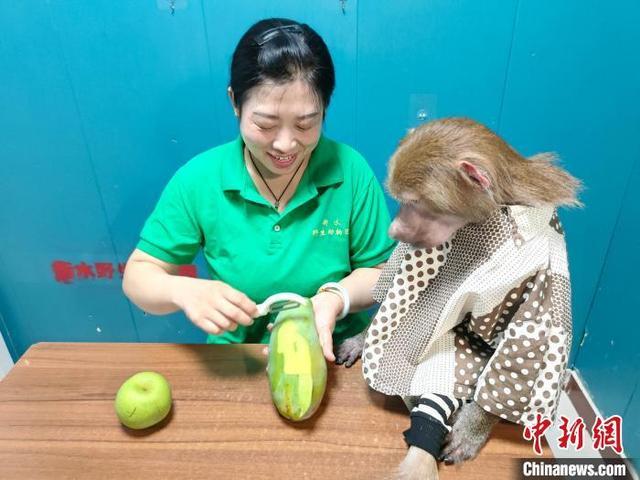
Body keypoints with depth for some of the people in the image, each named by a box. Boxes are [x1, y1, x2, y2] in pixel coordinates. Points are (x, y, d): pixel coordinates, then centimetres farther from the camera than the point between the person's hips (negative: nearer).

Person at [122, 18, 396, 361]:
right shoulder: (198, 180, -11)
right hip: (238, 360, 1)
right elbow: (138, 275, -2)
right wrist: (183, 291, -23)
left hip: (338, 355, 0)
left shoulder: (350, 171, -12)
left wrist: (336, 298, -23)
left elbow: (384, 273, -3)